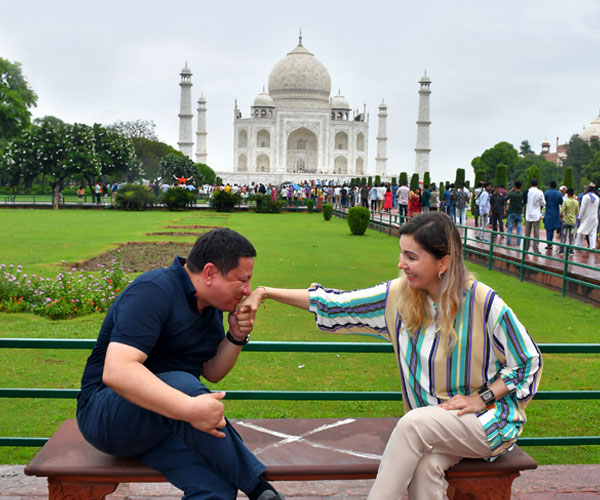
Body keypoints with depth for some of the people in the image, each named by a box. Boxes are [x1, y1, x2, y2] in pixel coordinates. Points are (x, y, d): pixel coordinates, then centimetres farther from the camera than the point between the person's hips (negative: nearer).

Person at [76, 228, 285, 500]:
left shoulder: (211, 305, 8)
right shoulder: (153, 291, -20)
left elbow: (212, 372, 14)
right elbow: (116, 371, -32)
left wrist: (236, 337, -5)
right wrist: (189, 408, -41)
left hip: (168, 422, 6)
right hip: (107, 414, -6)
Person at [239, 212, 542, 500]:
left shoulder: (483, 303, -16)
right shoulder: (400, 295, -4)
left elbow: (528, 361, -5)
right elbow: (337, 305, -3)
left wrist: (482, 398, -14)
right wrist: (266, 293, -9)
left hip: (489, 416, -3)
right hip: (434, 422, 3)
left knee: (414, 423, -30)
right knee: (425, 466, -31)